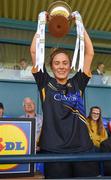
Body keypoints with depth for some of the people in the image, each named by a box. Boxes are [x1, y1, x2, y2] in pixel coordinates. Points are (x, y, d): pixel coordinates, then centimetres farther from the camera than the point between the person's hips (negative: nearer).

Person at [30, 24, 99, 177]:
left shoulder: (77, 84, 9)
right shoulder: (45, 83, 6)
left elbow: (90, 53, 9)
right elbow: (34, 51, 3)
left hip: (83, 148, 2)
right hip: (53, 150, -1)